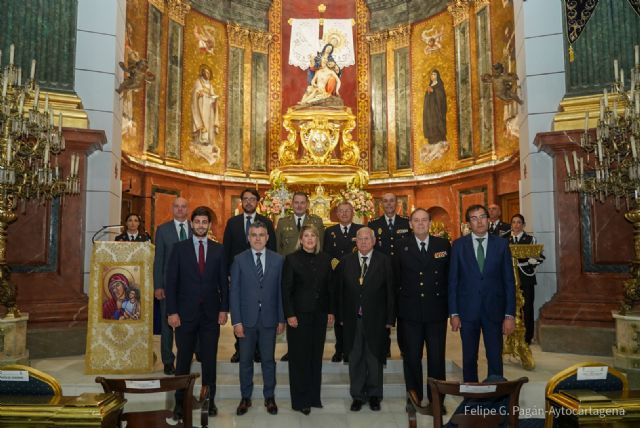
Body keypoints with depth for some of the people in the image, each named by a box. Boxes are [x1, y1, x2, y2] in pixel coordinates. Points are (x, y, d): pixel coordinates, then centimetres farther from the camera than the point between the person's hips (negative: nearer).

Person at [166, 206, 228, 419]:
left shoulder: (218, 249, 5)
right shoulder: (179, 248, 1)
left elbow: (224, 281, 6)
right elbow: (171, 281, -2)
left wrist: (224, 309, -1)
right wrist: (172, 311, -8)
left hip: (211, 313, 1)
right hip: (186, 312, -1)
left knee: (209, 360, 8)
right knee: (183, 360, 7)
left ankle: (209, 400, 19)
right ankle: (180, 402, 19)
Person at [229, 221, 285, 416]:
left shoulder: (278, 259, 0)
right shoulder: (239, 260, -2)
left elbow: (280, 290, 1)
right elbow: (234, 292, -3)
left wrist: (281, 319, 0)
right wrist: (236, 321, -8)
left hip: (269, 319, 0)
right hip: (247, 319, 0)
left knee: (268, 360, 11)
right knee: (245, 360, 11)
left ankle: (269, 397, 26)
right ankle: (245, 397, 26)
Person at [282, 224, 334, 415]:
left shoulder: (324, 259, 5)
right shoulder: (291, 259, -6)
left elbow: (329, 287, 9)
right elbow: (286, 290, -8)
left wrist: (331, 311, 5)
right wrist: (289, 314, -12)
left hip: (319, 314, 4)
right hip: (299, 314, -4)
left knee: (316, 355, 10)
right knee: (299, 357, 5)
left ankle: (314, 397, 23)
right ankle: (300, 400, 16)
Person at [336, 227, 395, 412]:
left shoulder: (384, 261, -2)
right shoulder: (346, 261, 4)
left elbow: (390, 291, -3)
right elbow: (340, 290, 4)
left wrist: (389, 319, -6)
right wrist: (341, 317, 0)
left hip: (375, 319, -1)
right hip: (353, 319, 2)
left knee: (374, 358, 11)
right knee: (355, 359, 10)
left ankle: (374, 395, 28)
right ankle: (357, 395, 25)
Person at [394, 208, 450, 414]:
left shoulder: (443, 245, 2)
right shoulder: (402, 246, 2)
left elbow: (450, 275, 5)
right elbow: (396, 278, 6)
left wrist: (447, 302, 1)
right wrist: (401, 300, 4)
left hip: (436, 311, 0)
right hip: (410, 312, 0)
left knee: (437, 357, 7)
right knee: (412, 357, 10)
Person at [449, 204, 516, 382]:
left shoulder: (501, 244, 2)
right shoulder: (458, 245, 1)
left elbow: (509, 281, 2)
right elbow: (453, 281, 2)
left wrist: (510, 315, -3)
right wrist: (453, 313, -3)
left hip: (494, 310, 0)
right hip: (467, 310, 0)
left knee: (495, 359, 5)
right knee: (469, 359, 10)